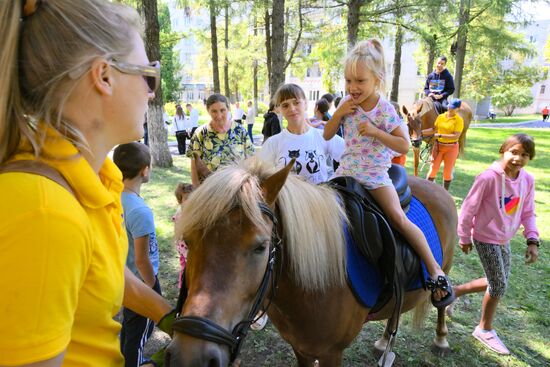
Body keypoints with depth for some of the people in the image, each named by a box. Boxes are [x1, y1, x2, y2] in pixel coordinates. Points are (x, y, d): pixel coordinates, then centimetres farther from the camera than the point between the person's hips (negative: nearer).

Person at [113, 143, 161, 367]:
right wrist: (153, 290, -11)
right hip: (140, 281, -8)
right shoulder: (141, 211, -32)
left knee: (128, 325, 29)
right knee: (140, 331, 15)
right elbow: (142, 260, -26)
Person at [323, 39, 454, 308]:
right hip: (346, 170, 5)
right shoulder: (347, 103, 0)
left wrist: (375, 131, -25)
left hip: (375, 174, -5)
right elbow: (327, 136, 5)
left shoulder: (385, 110, -13)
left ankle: (435, 271, -8)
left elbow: (404, 146, -14)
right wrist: (339, 112, -11)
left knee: (399, 218, -17)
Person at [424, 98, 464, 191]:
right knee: (433, 169, 5)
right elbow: (434, 130, 9)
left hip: (451, 148, -3)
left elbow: (456, 136, -18)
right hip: (438, 146, 3)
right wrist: (421, 132, -3)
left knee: (448, 172, 8)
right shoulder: (441, 116, 2)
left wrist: (440, 135, -25)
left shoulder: (459, 120, -10)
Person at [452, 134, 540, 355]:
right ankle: (485, 330, 24)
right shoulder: (489, 177, -23)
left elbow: (527, 213, 6)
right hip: (486, 239, -7)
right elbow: (469, 208, -16)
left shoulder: (528, 180, -4)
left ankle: (455, 291, 36)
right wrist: (464, 238, -8)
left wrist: (532, 240, -5)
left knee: (497, 283, 16)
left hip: (504, 241, 7)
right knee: (499, 286, 2)